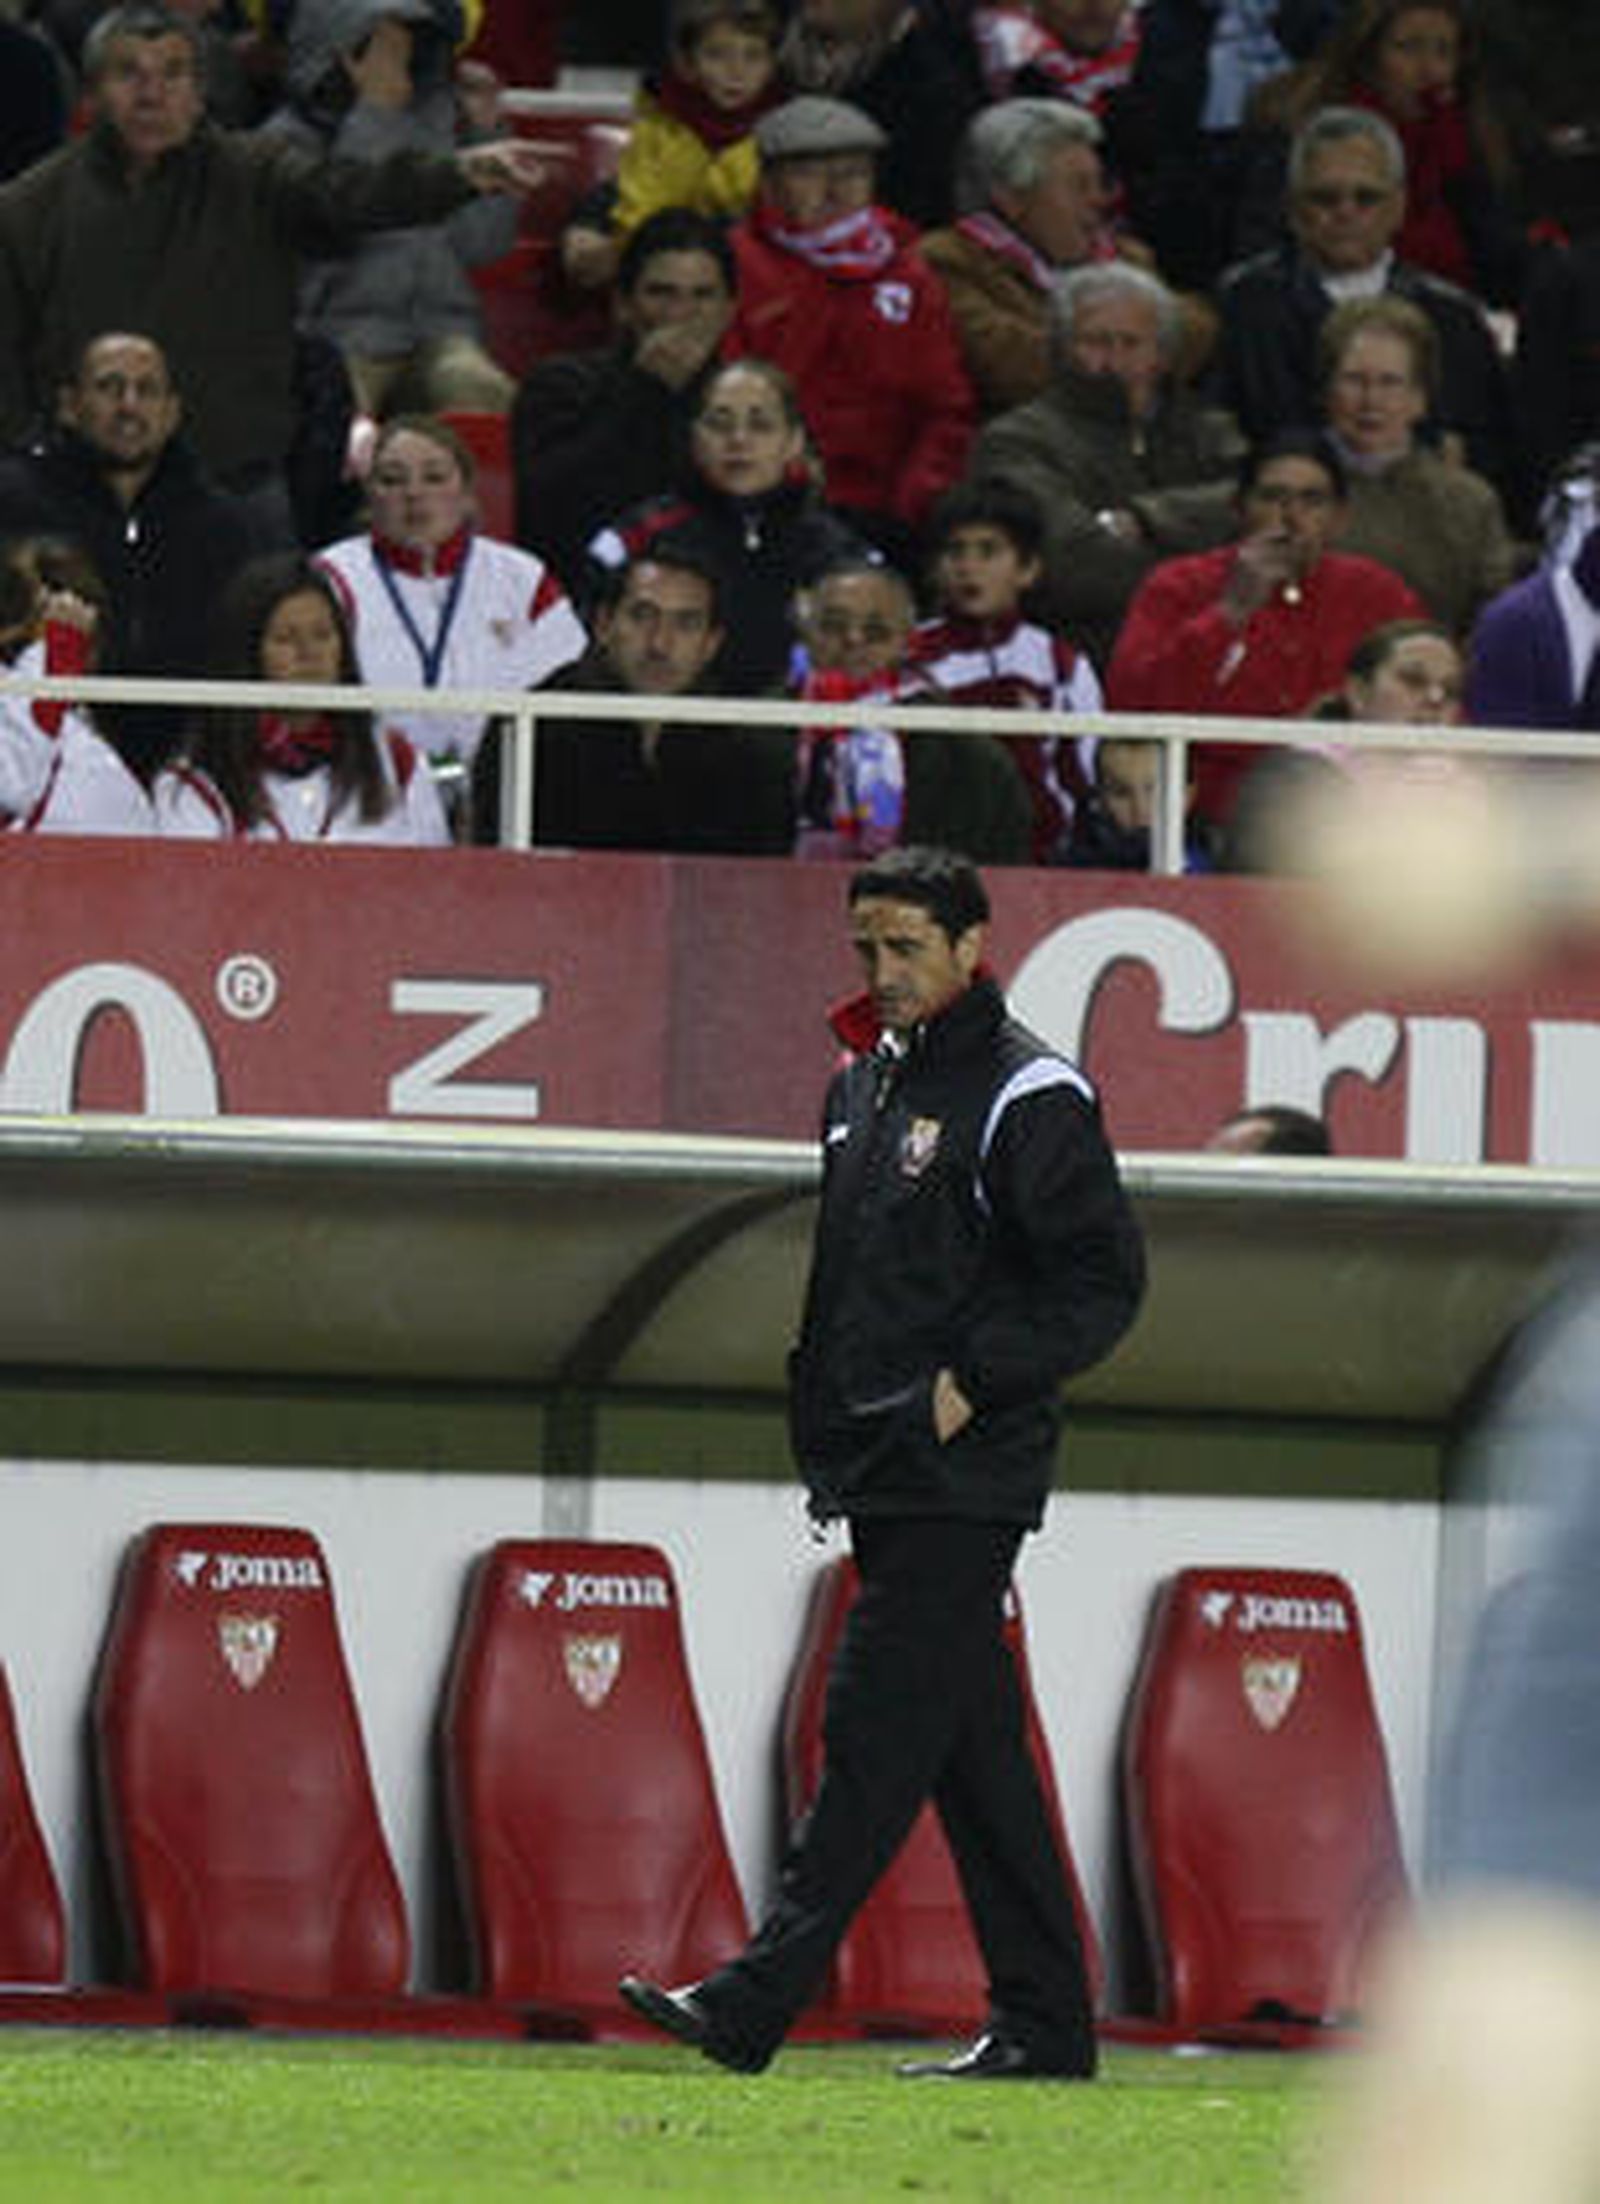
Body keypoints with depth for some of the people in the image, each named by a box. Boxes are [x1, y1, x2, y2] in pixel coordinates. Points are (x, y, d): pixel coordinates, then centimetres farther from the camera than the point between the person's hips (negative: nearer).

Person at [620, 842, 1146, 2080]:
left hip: (963, 1476, -9)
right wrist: (819, 1404, 17)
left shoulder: (1026, 1097, -9)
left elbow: (1105, 1280, -12)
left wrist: (975, 1384, -17)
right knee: (973, 1750, 9)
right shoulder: (866, 1083, 17)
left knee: (877, 1734, -11)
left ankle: (754, 2006, -16)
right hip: (879, 1474, 9)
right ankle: (1047, 2022, 11)